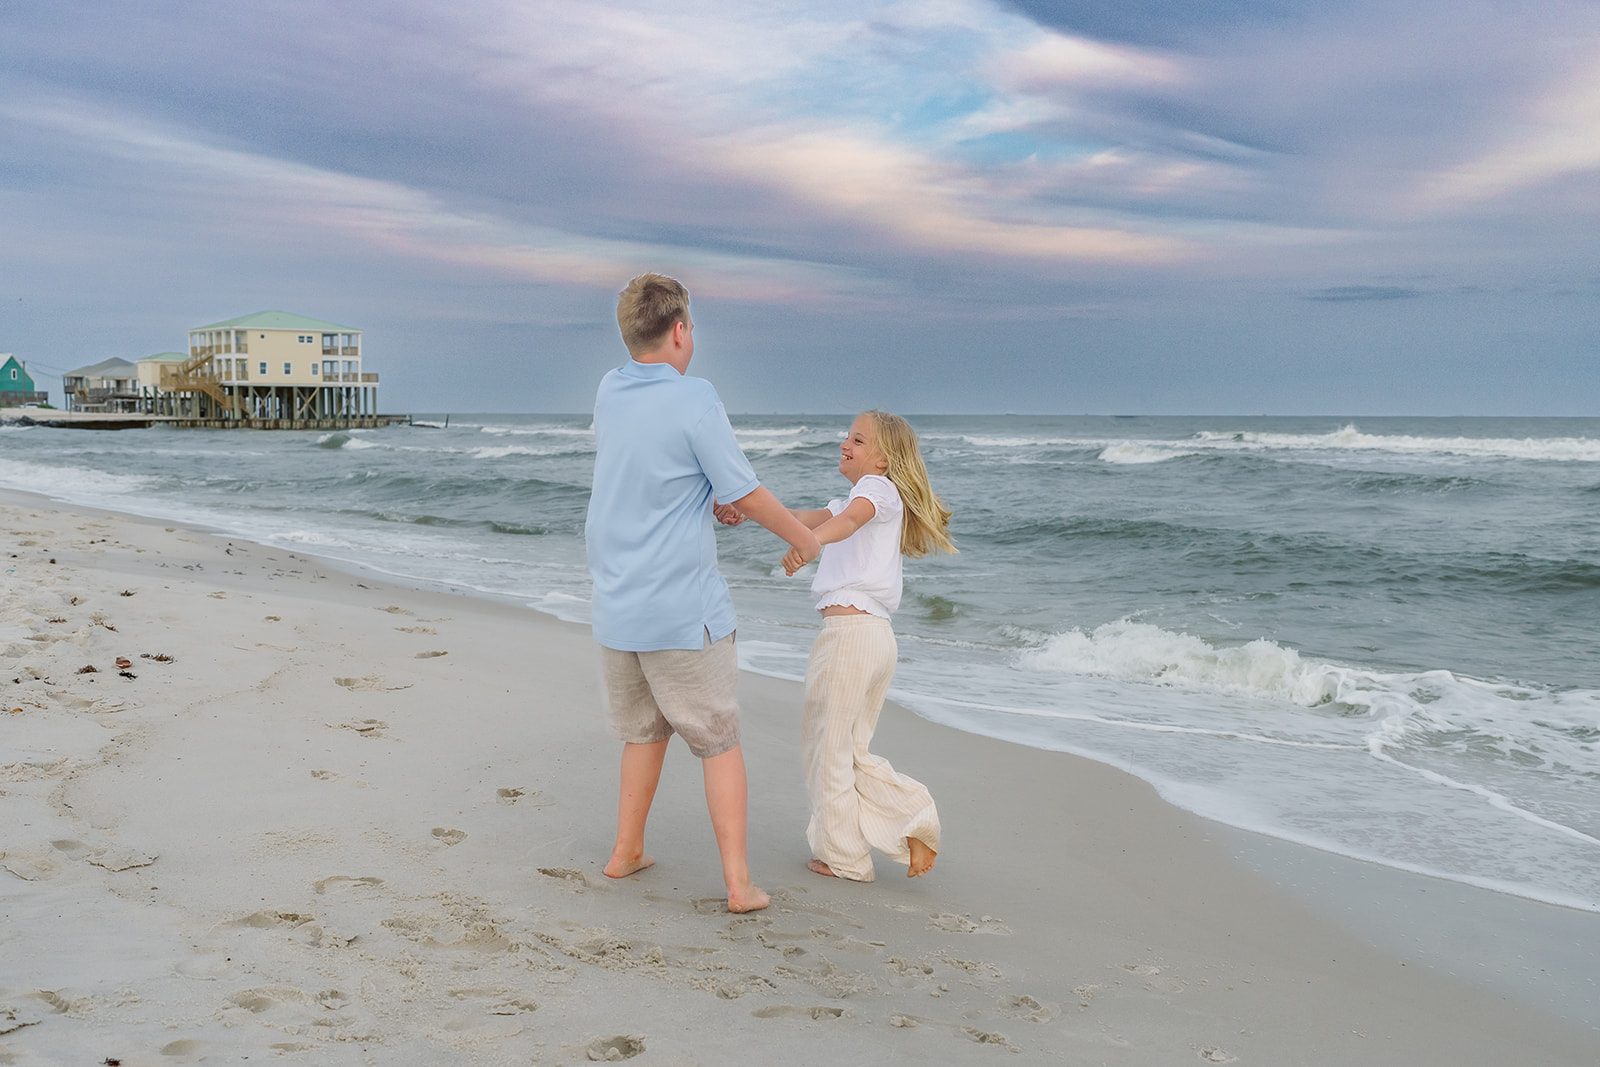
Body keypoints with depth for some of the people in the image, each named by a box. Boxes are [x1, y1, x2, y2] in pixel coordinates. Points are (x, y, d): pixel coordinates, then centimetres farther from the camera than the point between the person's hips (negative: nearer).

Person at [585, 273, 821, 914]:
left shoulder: (608, 393, 4)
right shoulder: (693, 398, -15)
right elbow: (748, 495, -9)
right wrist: (803, 538, 6)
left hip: (615, 609, 6)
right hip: (682, 610, -6)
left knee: (643, 732, 23)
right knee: (719, 742, 5)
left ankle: (626, 853, 30)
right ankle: (739, 884, 4)